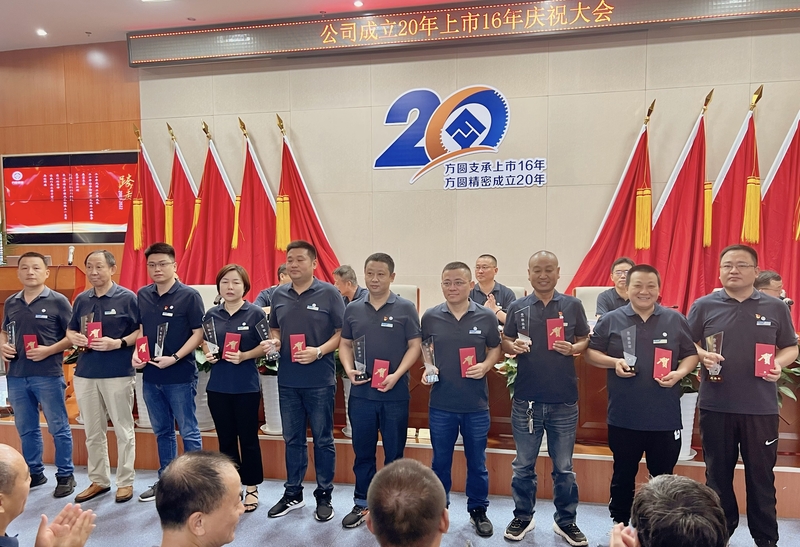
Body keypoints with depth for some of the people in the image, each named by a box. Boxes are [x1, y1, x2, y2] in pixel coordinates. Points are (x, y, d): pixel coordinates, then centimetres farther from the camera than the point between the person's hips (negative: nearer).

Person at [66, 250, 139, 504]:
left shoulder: (127, 297, -6)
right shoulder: (81, 299, 10)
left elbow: (142, 330, -7)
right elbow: (70, 330, 18)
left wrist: (118, 343, -21)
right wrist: (75, 338, -4)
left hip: (118, 373, -5)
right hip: (85, 373, 6)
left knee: (123, 429, 5)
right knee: (92, 432, 14)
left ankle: (125, 481, 17)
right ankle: (98, 480, 28)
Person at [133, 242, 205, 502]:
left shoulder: (189, 295, -9)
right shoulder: (142, 295, 7)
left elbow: (198, 333, -11)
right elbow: (140, 330, 16)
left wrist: (174, 358, -19)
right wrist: (136, 353, -2)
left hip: (180, 376, -6)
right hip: (150, 376, 6)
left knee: (188, 431, 3)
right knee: (162, 431, 18)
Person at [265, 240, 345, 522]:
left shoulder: (329, 293, -7)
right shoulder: (279, 294, 7)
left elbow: (343, 332, -7)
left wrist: (319, 351, -20)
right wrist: (274, 342, -3)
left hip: (320, 381, -4)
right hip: (287, 380, 4)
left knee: (323, 440, 8)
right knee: (292, 439, 15)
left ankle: (324, 496, 22)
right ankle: (293, 493, 30)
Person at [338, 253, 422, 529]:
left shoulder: (406, 308, -4)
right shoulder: (353, 309, 6)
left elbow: (415, 346, -5)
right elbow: (345, 344, 10)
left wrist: (397, 375, -17)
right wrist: (349, 370, -8)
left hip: (395, 394, -2)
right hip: (360, 393, 3)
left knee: (394, 452, 10)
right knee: (362, 451, 14)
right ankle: (362, 503, 29)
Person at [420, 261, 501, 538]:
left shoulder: (486, 316, -6)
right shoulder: (430, 317, -4)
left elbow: (495, 348, 6)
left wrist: (486, 365, -13)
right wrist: (426, 369, -8)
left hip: (477, 404, 0)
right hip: (441, 403, 1)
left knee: (477, 461, 15)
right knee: (440, 461, 16)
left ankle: (478, 510, 34)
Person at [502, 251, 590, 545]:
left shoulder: (573, 305, 1)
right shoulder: (518, 307, 2)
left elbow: (586, 341, 7)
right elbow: (505, 343, 7)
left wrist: (573, 348, -15)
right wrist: (514, 345, -16)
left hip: (564, 400, 0)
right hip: (526, 399, 1)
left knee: (563, 466, 13)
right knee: (523, 464, 12)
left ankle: (566, 521, 30)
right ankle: (523, 517, 29)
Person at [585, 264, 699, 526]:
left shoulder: (676, 320, 3)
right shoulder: (610, 320, -1)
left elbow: (692, 354, 8)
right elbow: (590, 352, 3)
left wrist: (680, 372, -11)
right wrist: (613, 362, -15)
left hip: (665, 417, 1)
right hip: (623, 416, -1)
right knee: (623, 475, 14)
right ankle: (619, 527, 30)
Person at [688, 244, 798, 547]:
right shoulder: (704, 305, 0)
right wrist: (702, 355, -15)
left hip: (761, 407, 0)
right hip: (715, 405, 0)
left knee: (761, 475, 11)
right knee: (718, 473, 13)